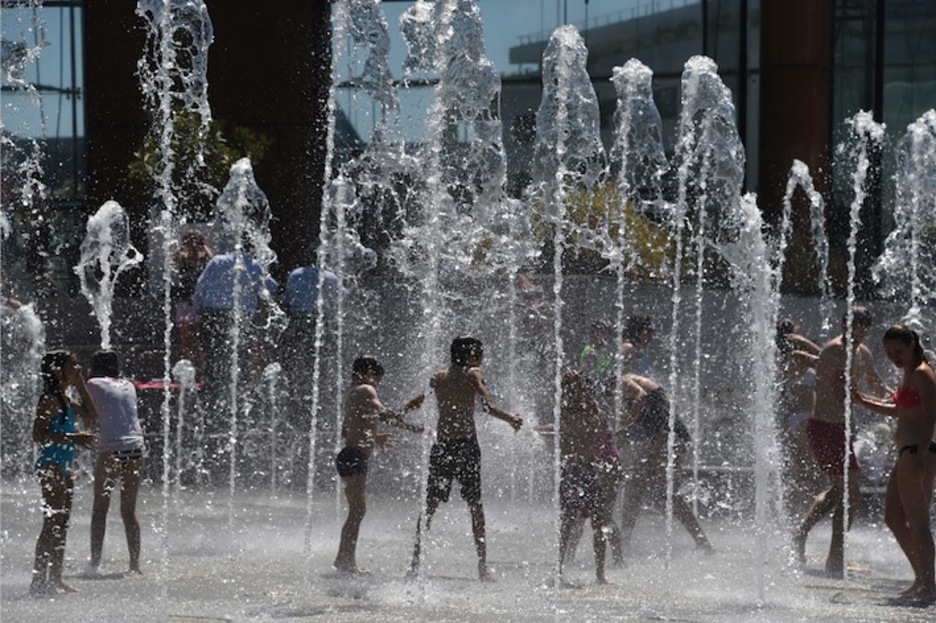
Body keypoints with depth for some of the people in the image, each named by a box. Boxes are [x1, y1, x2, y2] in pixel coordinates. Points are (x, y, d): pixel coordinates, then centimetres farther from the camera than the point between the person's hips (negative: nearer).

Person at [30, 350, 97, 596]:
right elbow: (38, 434, -21)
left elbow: (90, 414, 19)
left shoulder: (65, 400, 14)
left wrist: (81, 385, 13)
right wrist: (71, 438, -26)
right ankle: (39, 580, -11)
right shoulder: (49, 400, -13)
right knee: (51, 525, -11)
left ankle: (55, 579, 16)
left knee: (61, 526, 12)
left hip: (63, 467, 10)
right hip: (51, 465, -10)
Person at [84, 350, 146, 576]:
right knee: (129, 511, 11)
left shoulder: (94, 385, 4)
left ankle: (95, 562, -3)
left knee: (100, 509, 3)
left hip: (110, 450, -4)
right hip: (136, 449, 4)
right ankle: (135, 563, 7)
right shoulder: (128, 385, 16)